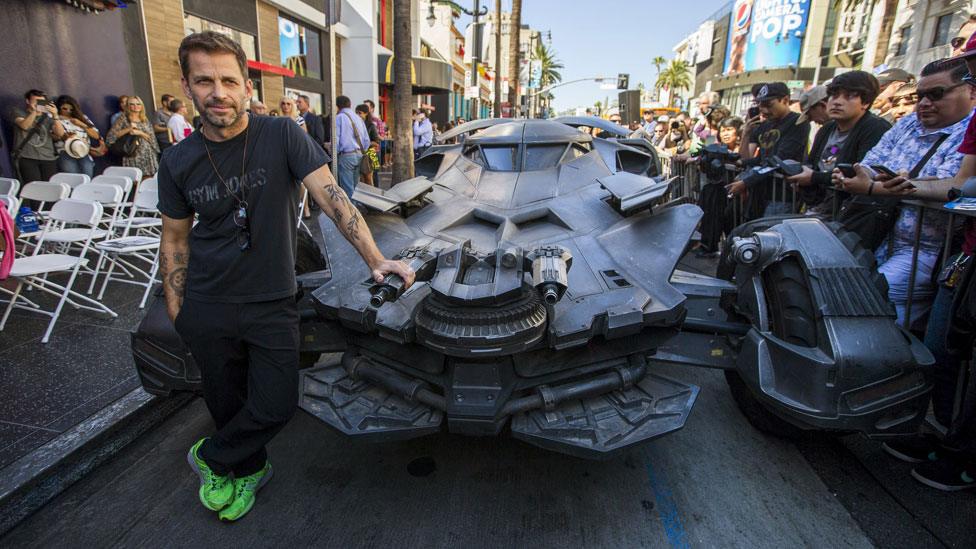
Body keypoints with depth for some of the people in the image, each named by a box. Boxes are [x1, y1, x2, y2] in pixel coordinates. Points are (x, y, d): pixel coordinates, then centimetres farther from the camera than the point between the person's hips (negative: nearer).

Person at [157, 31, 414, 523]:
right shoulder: (178, 161, -2)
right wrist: (175, 308, 5)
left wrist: (374, 258, -30)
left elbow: (331, 196, -19)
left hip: (271, 306, -2)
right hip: (206, 310, 2)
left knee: (275, 407, 1)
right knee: (227, 404, 16)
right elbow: (175, 238, 7)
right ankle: (249, 469, 45)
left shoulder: (282, 136, -11)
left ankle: (211, 458, 32)